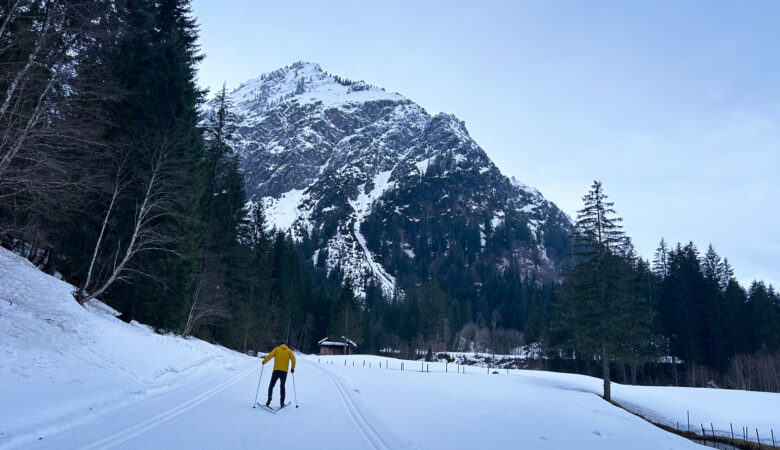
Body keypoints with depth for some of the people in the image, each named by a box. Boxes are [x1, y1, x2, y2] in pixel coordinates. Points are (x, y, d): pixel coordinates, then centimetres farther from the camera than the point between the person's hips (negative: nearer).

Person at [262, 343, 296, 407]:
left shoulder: (277, 349, 11)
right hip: (284, 371, 1)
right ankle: (282, 402, 9)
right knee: (282, 386, 15)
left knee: (271, 385, 9)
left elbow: (270, 355, -2)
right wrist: (292, 368, 11)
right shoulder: (289, 351, 13)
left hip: (276, 370, -1)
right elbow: (293, 359, 1)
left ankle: (269, 399, -10)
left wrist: (264, 361, 12)